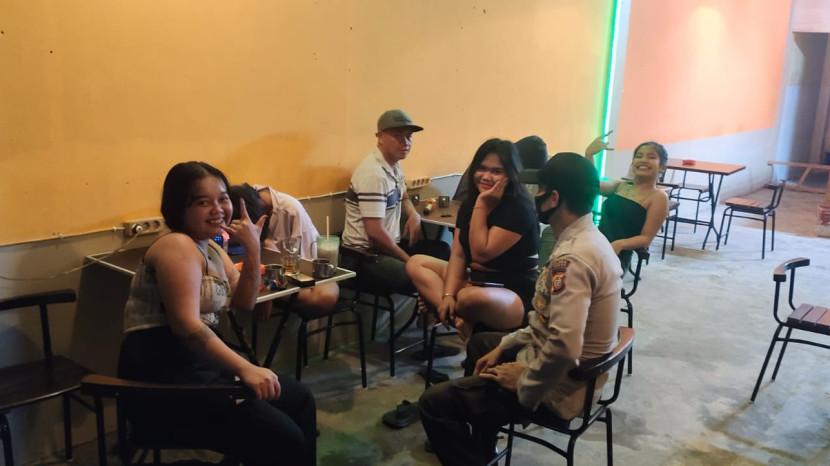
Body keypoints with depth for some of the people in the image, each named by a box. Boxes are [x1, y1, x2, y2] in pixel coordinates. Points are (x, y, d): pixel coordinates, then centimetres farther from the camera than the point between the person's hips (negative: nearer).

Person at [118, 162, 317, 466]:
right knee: (281, 438, -18)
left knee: (298, 400, 12)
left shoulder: (211, 248, 16)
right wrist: (245, 369, -34)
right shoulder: (179, 247, -15)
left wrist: (253, 249, 2)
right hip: (162, 376, -10)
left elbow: (244, 302, 16)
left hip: (198, 364, 10)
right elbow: (187, 326, -26)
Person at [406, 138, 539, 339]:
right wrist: (448, 294, -12)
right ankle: (457, 318, -19)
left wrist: (482, 207, -20)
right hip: (474, 281, 8)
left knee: (472, 297, -41)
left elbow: (481, 253, -22)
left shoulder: (519, 210, -17)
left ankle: (454, 315, -2)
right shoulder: (468, 203, 6)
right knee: (416, 263, 2)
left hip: (515, 296, -8)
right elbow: (458, 254, 1)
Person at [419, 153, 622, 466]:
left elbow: (563, 348, -37)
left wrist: (524, 383, -20)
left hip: (559, 384, -10)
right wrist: (504, 346, 9)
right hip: (580, 370, 10)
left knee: (434, 403, -11)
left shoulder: (571, 259, -29)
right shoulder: (589, 240, 4)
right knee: (480, 343, 32)